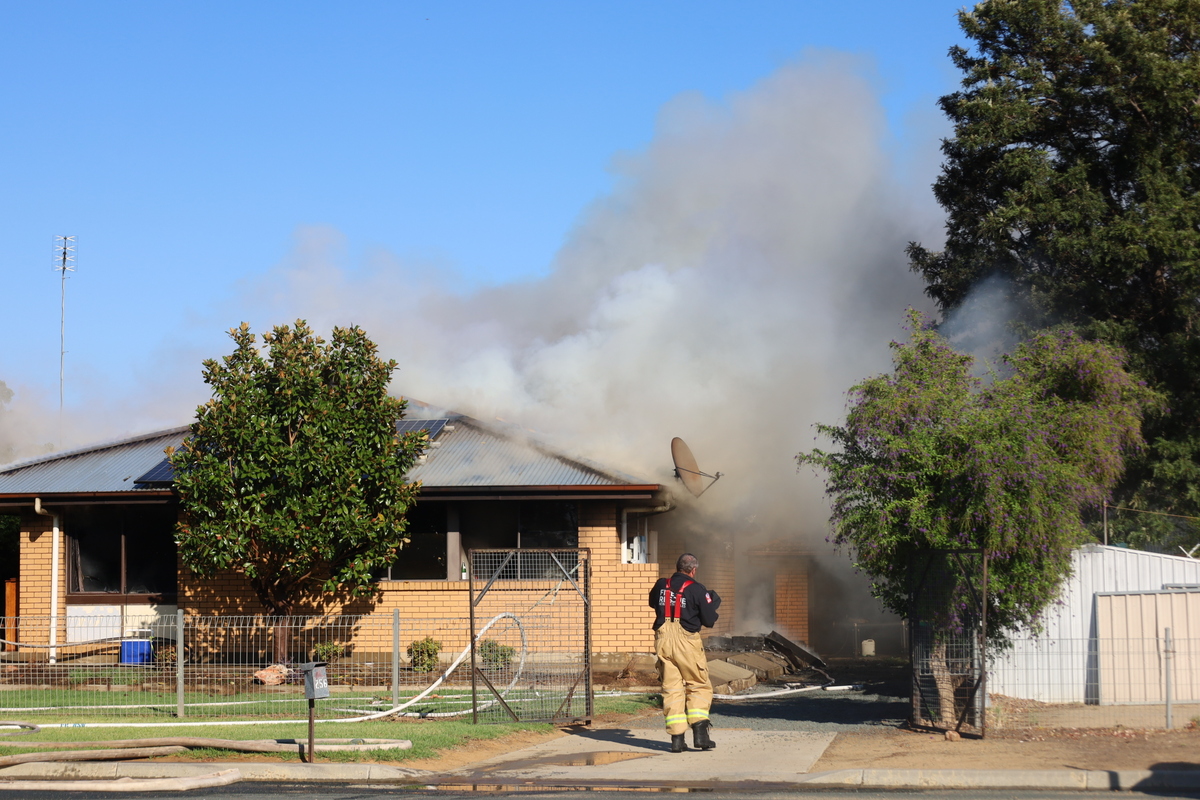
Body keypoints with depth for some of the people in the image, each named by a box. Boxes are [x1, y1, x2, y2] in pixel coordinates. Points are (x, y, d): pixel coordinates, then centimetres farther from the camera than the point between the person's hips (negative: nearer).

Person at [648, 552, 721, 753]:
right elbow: (709, 621, -1)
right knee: (699, 686, 8)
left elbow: (652, 602, 27)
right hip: (686, 642, -4)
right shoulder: (697, 589, -5)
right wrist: (714, 602, 17)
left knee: (671, 688, 7)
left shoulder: (661, 585, 7)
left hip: (663, 640, 4)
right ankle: (700, 732, -4)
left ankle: (676, 738, 3)